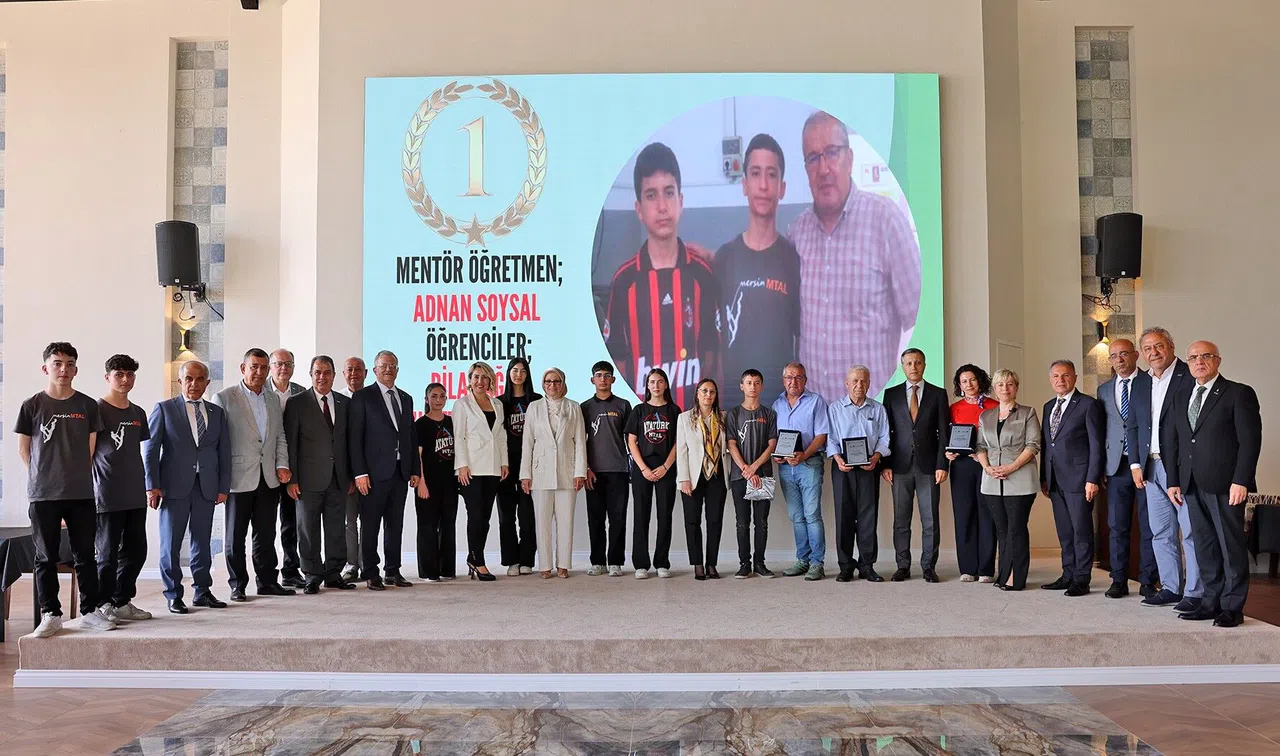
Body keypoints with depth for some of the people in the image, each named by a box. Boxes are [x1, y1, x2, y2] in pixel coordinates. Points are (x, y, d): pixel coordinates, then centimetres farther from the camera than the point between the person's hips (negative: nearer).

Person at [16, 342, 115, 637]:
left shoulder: (87, 406, 4)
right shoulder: (32, 406, 0)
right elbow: (24, 450, 6)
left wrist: (76, 476, 9)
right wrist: (45, 476, 7)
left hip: (81, 494, 1)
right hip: (43, 495, -1)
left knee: (85, 555, 6)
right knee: (46, 557, 5)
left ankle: (90, 611, 14)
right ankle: (50, 615, 13)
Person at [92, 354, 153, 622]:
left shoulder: (138, 413, 13)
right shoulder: (97, 409, -5)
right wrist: (88, 488, -8)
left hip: (136, 496, 6)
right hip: (108, 496, -6)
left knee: (136, 550, 10)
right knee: (108, 553, -1)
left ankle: (122, 602, 22)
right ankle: (103, 605, 10)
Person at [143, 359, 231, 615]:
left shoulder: (217, 413, 13)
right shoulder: (164, 409, 3)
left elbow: (224, 452, 12)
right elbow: (150, 449, -1)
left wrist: (224, 487, 5)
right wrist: (152, 485, -8)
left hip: (206, 487, 3)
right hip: (174, 486, -3)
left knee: (202, 541, 9)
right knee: (170, 543, 2)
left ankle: (203, 591, 19)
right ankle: (173, 595, 12)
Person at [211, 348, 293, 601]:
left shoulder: (273, 399, 13)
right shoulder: (224, 398, -4)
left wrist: (282, 465, 3)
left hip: (269, 477, 5)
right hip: (239, 477, -5)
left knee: (266, 533, 11)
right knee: (236, 535, 5)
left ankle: (267, 581, 19)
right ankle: (237, 585, 14)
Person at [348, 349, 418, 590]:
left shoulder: (406, 398, 16)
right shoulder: (363, 396, -1)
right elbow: (355, 437, -6)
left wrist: (415, 470, 11)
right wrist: (359, 472, -13)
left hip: (400, 471, 5)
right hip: (375, 471, -5)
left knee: (395, 524, 10)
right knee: (370, 525, 1)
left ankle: (393, 571, 17)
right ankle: (370, 574, 8)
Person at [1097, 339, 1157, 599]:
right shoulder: (1104, 390, 13)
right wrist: (1099, 468, 6)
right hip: (1117, 466, 4)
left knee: (1148, 526, 2)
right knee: (1117, 526, 6)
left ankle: (1147, 581, 10)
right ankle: (1119, 580, 13)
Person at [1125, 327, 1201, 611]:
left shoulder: (1190, 376, -6)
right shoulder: (1140, 382, 13)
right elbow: (1132, 425, 17)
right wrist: (1135, 464, 10)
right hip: (1151, 468, 7)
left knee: (1191, 532, -2)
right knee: (1161, 532, 11)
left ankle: (1195, 593, 4)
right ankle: (1170, 588, 20)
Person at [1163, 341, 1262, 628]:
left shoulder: (1239, 393, -2)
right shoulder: (1181, 395, 15)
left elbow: (1250, 439, -8)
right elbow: (1171, 440, 15)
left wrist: (1240, 481, -15)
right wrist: (1173, 481, 9)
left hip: (1225, 485, -5)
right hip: (1193, 486, 5)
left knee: (1231, 546, 1)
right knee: (1204, 546, 9)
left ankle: (1233, 607, 7)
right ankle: (1211, 602, 16)